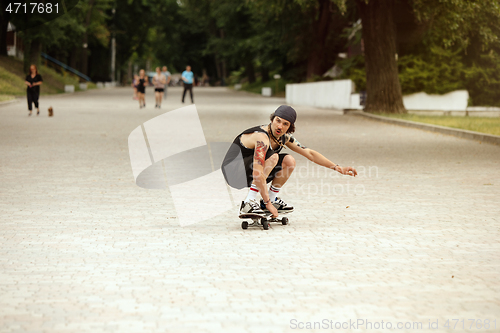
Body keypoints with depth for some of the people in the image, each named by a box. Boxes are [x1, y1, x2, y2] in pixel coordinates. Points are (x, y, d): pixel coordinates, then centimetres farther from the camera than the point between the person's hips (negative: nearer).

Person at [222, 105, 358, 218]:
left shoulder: (284, 137, -2)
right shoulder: (262, 138, -29)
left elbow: (310, 154, 6)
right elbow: (257, 174, -37)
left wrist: (338, 168, 1)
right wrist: (268, 203, -37)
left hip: (249, 175, 8)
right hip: (233, 171, -8)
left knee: (289, 162, -5)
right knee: (272, 157, -28)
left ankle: (272, 199, 6)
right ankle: (248, 203, -28)